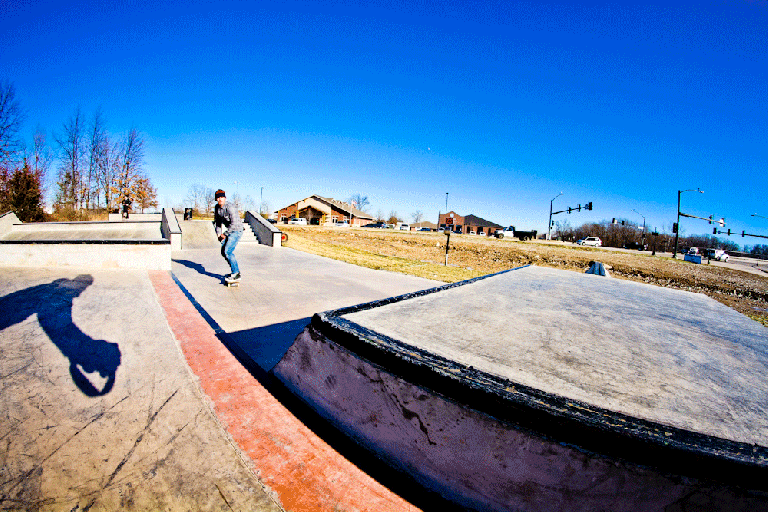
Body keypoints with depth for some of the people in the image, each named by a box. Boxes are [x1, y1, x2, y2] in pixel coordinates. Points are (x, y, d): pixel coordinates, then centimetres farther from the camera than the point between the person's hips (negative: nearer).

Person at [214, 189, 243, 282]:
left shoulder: (230, 208, -21)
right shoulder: (217, 208, 6)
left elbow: (234, 223, -26)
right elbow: (218, 222, 16)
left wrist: (225, 234, -20)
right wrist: (219, 234, 3)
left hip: (236, 231, -9)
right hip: (229, 232, 9)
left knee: (227, 251, -16)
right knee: (223, 252, 10)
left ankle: (236, 274, -6)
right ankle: (236, 271, 23)